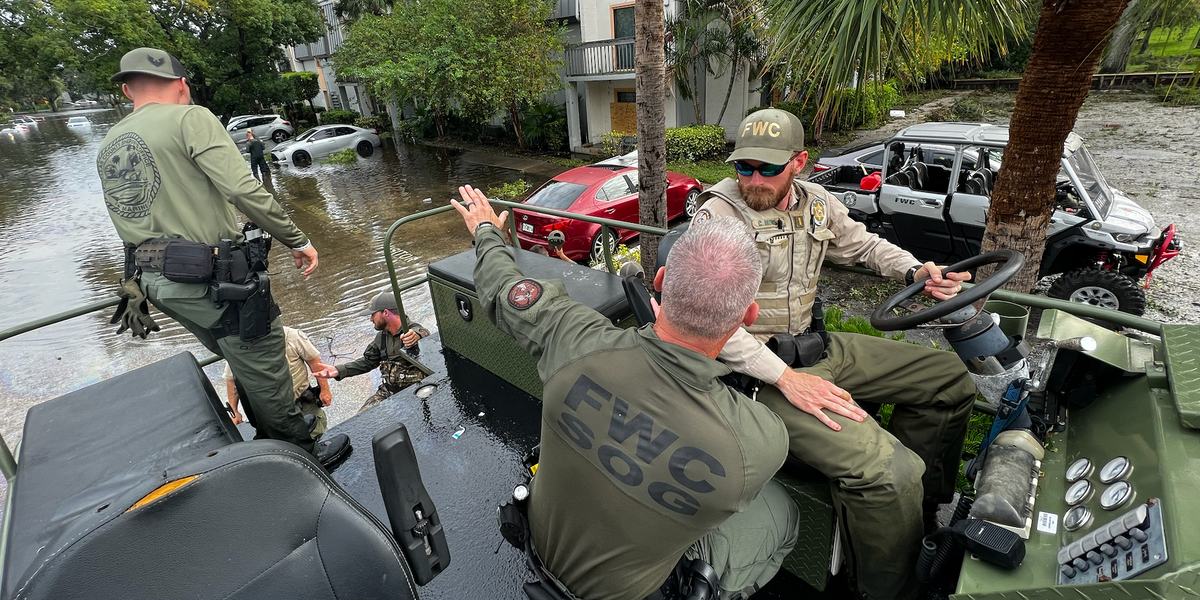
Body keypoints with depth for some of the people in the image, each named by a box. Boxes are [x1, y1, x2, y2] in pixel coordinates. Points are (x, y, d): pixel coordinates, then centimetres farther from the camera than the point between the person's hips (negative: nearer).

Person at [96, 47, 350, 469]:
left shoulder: (107, 147, 16)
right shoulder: (190, 118, -8)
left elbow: (131, 221, 18)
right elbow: (244, 190, -21)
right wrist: (298, 240, -14)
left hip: (157, 281, 8)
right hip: (209, 276, -8)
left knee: (247, 367, 21)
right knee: (265, 374, 3)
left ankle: (273, 445, 35)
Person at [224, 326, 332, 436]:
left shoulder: (291, 335, -14)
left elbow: (313, 360, -6)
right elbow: (231, 380, 7)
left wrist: (324, 389, -3)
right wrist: (234, 412, 10)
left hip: (304, 403, -1)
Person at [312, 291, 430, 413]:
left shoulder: (416, 331, -14)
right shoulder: (381, 337, 13)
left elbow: (426, 335, -38)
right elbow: (367, 362, 17)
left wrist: (417, 336, -62)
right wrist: (338, 371, 4)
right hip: (387, 391, 7)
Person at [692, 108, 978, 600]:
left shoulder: (817, 203, 8)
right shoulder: (717, 216, -14)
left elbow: (864, 245, 25)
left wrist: (915, 271, 4)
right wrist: (784, 378, -27)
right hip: (757, 369, -8)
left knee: (949, 378, 13)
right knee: (887, 469, -23)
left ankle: (920, 511, 24)